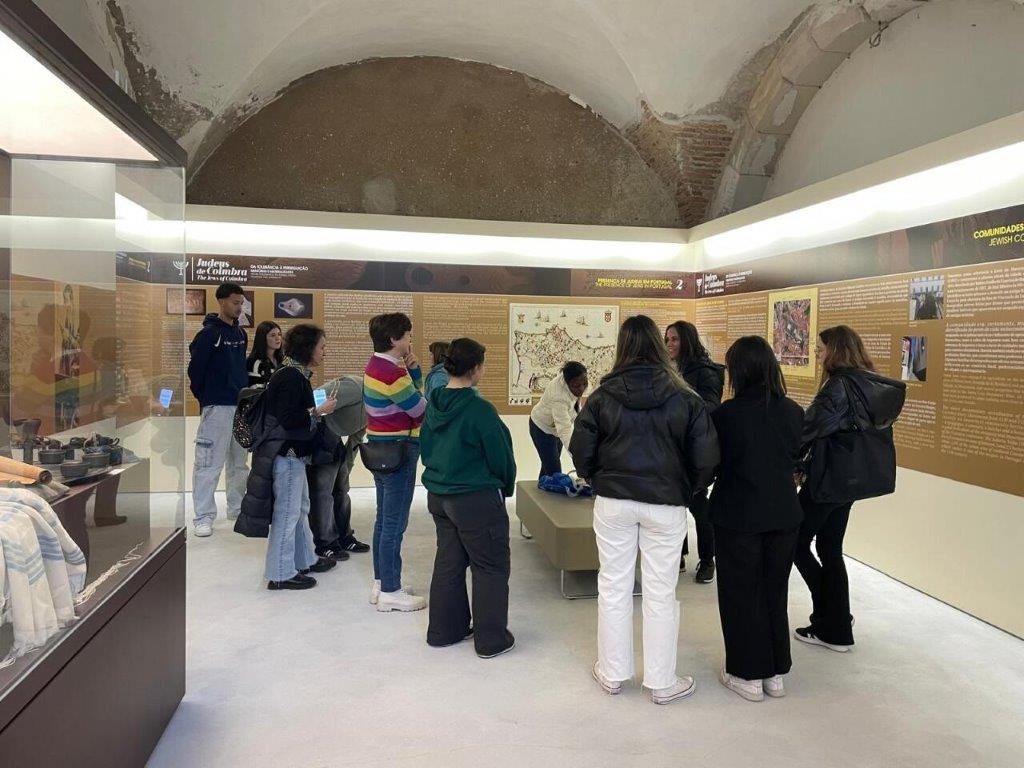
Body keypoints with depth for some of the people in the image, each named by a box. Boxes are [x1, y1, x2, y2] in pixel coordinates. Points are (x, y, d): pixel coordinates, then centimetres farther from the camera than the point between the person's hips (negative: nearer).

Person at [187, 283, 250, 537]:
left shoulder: (241, 334, 12)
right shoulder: (208, 333, -9)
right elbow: (195, 368, -8)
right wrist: (204, 398, -1)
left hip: (241, 405, 7)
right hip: (217, 407, -7)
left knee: (239, 462, 14)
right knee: (210, 463, -6)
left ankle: (237, 508, 26)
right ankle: (204, 516, 1)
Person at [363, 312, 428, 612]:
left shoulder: (377, 365, 10)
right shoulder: (392, 373, -21)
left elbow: (410, 394, 15)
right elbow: (422, 410, -14)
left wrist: (413, 370, 1)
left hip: (381, 448, 10)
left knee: (384, 519, 16)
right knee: (394, 523, -3)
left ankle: (381, 582, 26)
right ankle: (390, 592, 5)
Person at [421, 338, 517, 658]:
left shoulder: (433, 404, 1)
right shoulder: (480, 410, -21)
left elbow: (425, 448, 11)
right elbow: (501, 457, -14)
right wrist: (506, 488, 5)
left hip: (438, 496, 8)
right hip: (476, 500, -8)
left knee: (449, 561, 19)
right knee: (491, 567, 7)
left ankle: (445, 629, 30)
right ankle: (491, 639, 15)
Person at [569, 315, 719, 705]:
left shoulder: (602, 396, -6)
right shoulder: (684, 398, -8)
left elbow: (581, 452, -3)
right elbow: (705, 458, -8)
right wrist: (687, 490, 9)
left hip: (613, 502, 1)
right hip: (665, 505, -1)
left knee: (613, 587, 13)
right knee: (660, 592, 9)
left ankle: (613, 673, 26)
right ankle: (661, 682, 21)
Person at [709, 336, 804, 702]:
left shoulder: (725, 414, -18)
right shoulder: (793, 411, -3)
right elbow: (797, 461, 10)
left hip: (739, 517, -4)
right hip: (784, 514, 5)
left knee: (741, 596, 10)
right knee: (775, 593, 18)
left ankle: (749, 675, 19)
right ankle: (776, 672, 28)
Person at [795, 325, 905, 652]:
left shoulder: (839, 386, -19)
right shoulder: (872, 385, 9)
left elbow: (812, 428, -21)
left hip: (829, 477, -9)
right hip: (852, 478, 9)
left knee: (797, 542, 4)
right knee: (830, 548, 16)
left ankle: (832, 628, 8)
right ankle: (837, 626, 23)